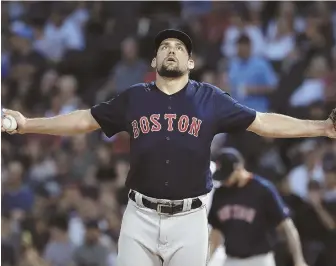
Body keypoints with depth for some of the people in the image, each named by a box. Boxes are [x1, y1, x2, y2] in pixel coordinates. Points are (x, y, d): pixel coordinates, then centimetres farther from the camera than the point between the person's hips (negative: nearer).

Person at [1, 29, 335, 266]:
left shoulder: (210, 99, 3)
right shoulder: (133, 98, 6)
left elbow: (262, 122, 2)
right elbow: (85, 119, 10)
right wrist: (28, 124, 4)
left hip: (189, 218, -1)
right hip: (141, 216, 1)